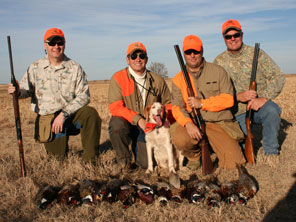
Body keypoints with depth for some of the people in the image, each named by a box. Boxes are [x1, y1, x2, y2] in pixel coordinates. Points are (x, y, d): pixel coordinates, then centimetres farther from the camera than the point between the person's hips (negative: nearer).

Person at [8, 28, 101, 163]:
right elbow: (26, 91, 9)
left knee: (90, 113, -31)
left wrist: (64, 114, -19)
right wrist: (18, 91, -17)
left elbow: (83, 96, -8)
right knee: (59, 157, -9)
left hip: (71, 114, 0)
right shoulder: (35, 68, 3)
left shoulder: (75, 68, -1)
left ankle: (89, 160, -17)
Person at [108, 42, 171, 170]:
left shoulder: (157, 80, 4)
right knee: (117, 124, -36)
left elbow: (168, 104, 14)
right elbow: (115, 107, -16)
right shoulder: (118, 78, -8)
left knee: (146, 163, -12)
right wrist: (138, 119, -26)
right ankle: (124, 159, -8)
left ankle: (137, 146, 26)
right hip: (127, 123, -2)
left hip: (148, 127, 2)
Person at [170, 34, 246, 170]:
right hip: (193, 124, 1)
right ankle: (194, 155, 4)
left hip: (220, 123, -1)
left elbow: (228, 99, -4)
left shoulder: (218, 71, 5)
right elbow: (176, 107, -2)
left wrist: (202, 103, -13)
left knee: (232, 164, -16)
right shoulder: (178, 79, 8)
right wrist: (188, 123, -22)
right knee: (179, 140, -32)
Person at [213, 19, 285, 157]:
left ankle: (271, 153, -13)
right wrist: (238, 96, -20)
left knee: (272, 110, -35)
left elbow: (278, 77, -7)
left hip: (259, 105, -1)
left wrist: (264, 98, -23)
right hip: (237, 113, 1)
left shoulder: (256, 54, -1)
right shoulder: (219, 62, 2)